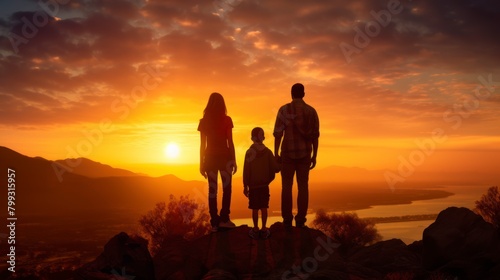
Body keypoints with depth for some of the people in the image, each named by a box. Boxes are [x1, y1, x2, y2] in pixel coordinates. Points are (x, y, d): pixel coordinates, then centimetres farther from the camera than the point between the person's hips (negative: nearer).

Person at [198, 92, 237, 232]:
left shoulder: (204, 121, 1)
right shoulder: (226, 120, -4)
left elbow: (202, 144, 1)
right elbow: (230, 142, -6)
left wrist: (201, 163, 6)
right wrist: (234, 161, 0)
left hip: (210, 158, 2)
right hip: (224, 157, -2)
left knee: (212, 190, 4)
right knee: (226, 188, 6)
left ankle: (215, 222, 4)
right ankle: (224, 219, -3)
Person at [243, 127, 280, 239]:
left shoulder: (249, 152, -11)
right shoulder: (268, 152, -6)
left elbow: (246, 171, -9)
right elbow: (275, 168, -8)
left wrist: (245, 186, -1)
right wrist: (280, 163, 14)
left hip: (253, 186, -2)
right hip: (264, 185, 2)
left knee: (255, 209, 6)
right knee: (264, 208, 10)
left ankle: (256, 230, 14)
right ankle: (264, 230, 16)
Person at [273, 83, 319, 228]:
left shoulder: (284, 110, -5)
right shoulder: (311, 111, 3)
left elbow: (278, 133, -8)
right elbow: (315, 135, 3)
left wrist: (276, 153, -2)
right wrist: (314, 156, 9)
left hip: (288, 153, -2)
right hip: (305, 154, 2)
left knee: (287, 186, 3)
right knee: (303, 186, 5)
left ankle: (287, 220, 0)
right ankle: (300, 220, 4)